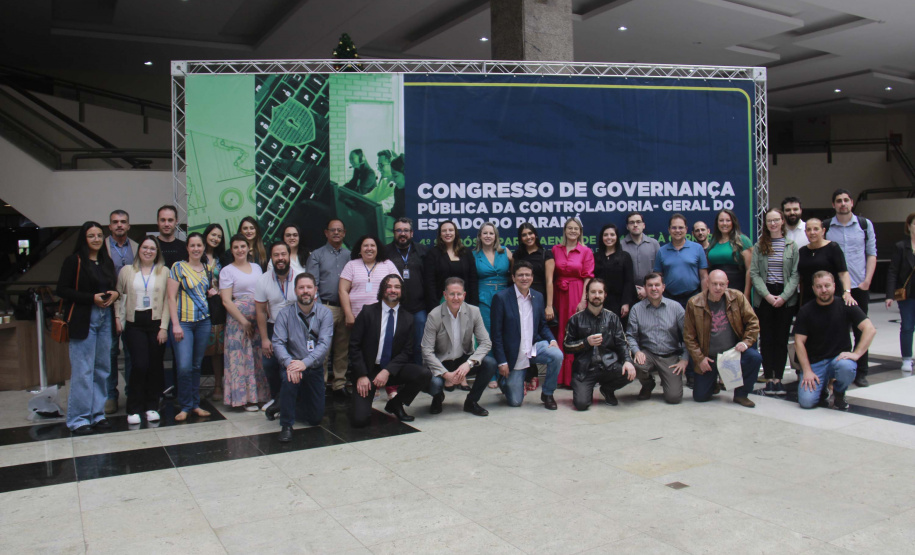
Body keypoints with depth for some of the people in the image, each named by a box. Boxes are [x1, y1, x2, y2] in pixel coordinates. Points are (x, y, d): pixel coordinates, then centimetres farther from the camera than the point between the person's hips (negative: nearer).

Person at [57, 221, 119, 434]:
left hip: (105, 318, 6)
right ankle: (78, 419, 2)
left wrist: (114, 294, 1)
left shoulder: (107, 262, 15)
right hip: (83, 319, -6)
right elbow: (62, 290, -8)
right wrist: (92, 298, -15)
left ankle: (97, 414, 17)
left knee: (102, 368, 8)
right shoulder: (73, 261, -3)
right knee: (83, 370, -6)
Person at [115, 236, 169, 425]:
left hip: (156, 323, 1)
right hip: (134, 324, 0)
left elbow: (167, 301, 2)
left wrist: (164, 327, -4)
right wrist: (118, 318, -2)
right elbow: (118, 296, 10)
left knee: (155, 366, 3)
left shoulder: (164, 271, 5)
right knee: (140, 365, -9)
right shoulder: (127, 271, 8)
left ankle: (152, 407, 16)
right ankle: (134, 409, 4)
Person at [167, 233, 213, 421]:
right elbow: (171, 297, -6)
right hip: (183, 321, -4)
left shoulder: (207, 268, 12)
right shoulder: (178, 267, -2)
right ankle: (185, 406, 4)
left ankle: (195, 404, 19)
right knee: (184, 367, -11)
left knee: (197, 365, 9)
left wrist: (213, 292, 4)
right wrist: (175, 324, -13)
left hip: (203, 321, 4)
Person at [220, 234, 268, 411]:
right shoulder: (227, 271, 0)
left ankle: (260, 395, 13)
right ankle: (244, 398, 6)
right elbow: (226, 301, -7)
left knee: (259, 357, 5)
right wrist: (244, 322, -12)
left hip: (259, 318, 4)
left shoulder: (256, 267, 14)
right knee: (241, 357, -2)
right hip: (238, 319, -4)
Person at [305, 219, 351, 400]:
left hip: (345, 308, 3)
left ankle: (339, 384, 15)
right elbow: (311, 284, 0)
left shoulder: (349, 256, 14)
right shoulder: (317, 255, 7)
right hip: (325, 307, -3)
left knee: (342, 348, 7)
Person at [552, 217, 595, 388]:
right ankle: (560, 376, 13)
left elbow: (588, 277, -2)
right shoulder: (555, 250, 9)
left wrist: (583, 300, -11)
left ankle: (574, 376, 2)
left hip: (577, 295, -2)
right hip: (559, 295, 3)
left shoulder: (586, 252, 2)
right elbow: (551, 276, 9)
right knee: (561, 333, 5)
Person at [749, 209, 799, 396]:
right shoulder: (759, 246, 6)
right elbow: (754, 273, -1)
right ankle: (769, 379, 8)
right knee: (766, 339, 2)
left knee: (781, 339, 2)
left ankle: (778, 378, 7)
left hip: (786, 299, 0)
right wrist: (767, 295, -12)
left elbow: (795, 274, -1)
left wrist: (784, 296, -12)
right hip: (764, 298, 0)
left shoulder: (792, 246, 5)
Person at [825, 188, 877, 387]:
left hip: (859, 286, 1)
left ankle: (861, 373, 13)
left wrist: (867, 281, -5)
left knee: (860, 330, 5)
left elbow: (871, 253, 5)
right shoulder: (826, 227, 3)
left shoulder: (865, 224, 5)